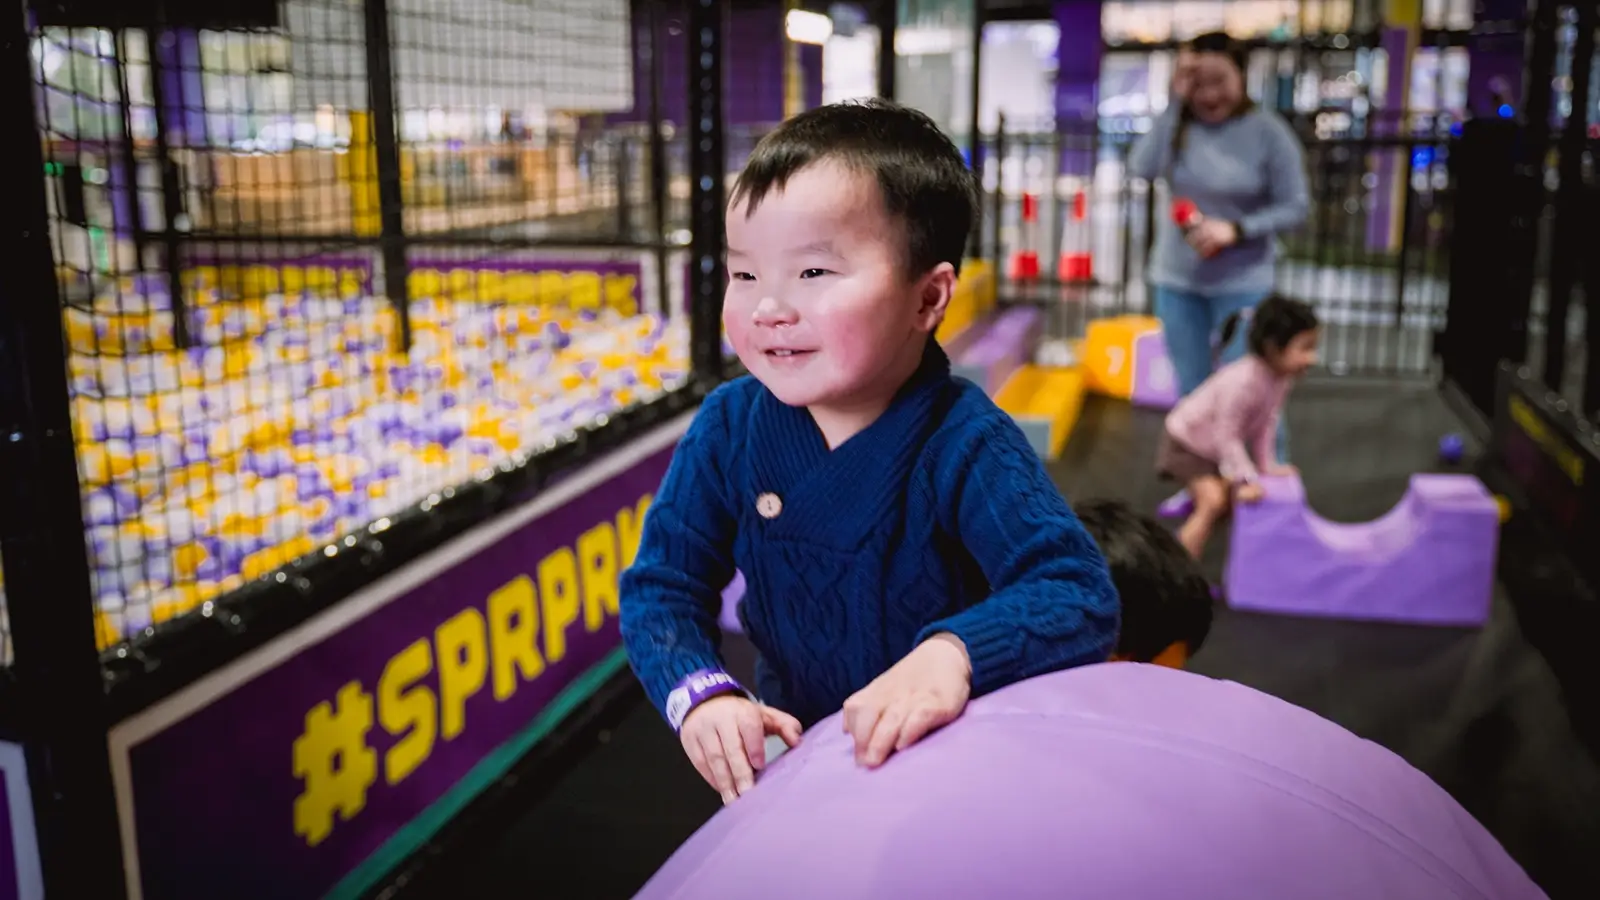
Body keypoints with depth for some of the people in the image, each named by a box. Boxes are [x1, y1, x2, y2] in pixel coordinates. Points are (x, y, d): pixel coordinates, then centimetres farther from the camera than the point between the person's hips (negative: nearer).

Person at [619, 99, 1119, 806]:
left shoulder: (966, 445, -23)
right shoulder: (729, 427, -10)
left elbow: (1080, 597, -29)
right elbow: (661, 585, -7)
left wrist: (953, 652, -47)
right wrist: (701, 693, -25)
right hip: (792, 741, 3)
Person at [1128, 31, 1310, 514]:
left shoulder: (1267, 131, -11)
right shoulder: (1178, 123, -3)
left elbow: (1296, 207, -9)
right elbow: (1141, 169, -21)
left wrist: (1236, 229, -22)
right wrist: (1175, 103, -18)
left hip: (1241, 283, -4)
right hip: (1176, 279, 4)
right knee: (1190, 388, 13)